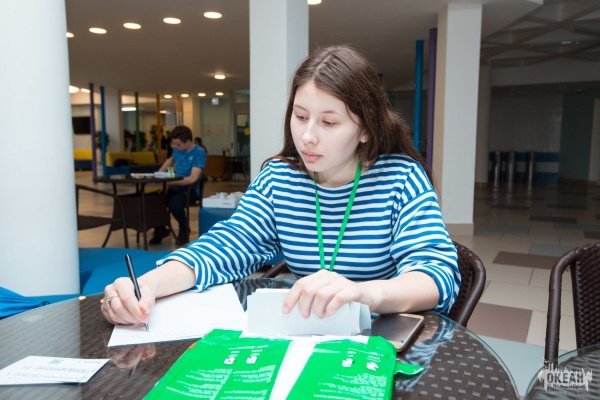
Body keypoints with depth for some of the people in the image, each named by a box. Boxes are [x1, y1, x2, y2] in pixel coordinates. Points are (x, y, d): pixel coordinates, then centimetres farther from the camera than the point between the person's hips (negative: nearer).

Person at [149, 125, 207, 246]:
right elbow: (171, 160, 32)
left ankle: (184, 229, -3)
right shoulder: (177, 150, 6)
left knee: (174, 203, -36)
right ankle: (160, 229, 7)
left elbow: (193, 178, -24)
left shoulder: (199, 153, -14)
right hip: (175, 187, 6)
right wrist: (159, 173, 16)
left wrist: (169, 183, -27)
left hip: (190, 190, -6)